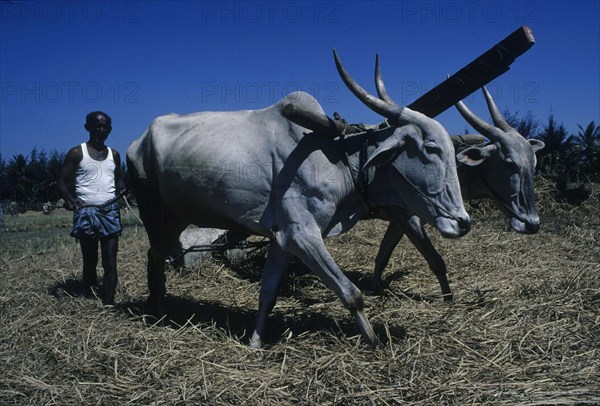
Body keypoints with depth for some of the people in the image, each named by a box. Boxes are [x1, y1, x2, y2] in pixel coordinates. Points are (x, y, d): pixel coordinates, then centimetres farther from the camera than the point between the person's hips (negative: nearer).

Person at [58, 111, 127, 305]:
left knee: (110, 262, -1)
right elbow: (62, 182, -1)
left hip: (110, 212, 3)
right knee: (90, 262, 7)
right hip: (86, 212, -3)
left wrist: (124, 189, -1)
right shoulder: (77, 153, -1)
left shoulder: (114, 154, 11)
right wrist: (69, 199, -22)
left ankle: (108, 304, 2)